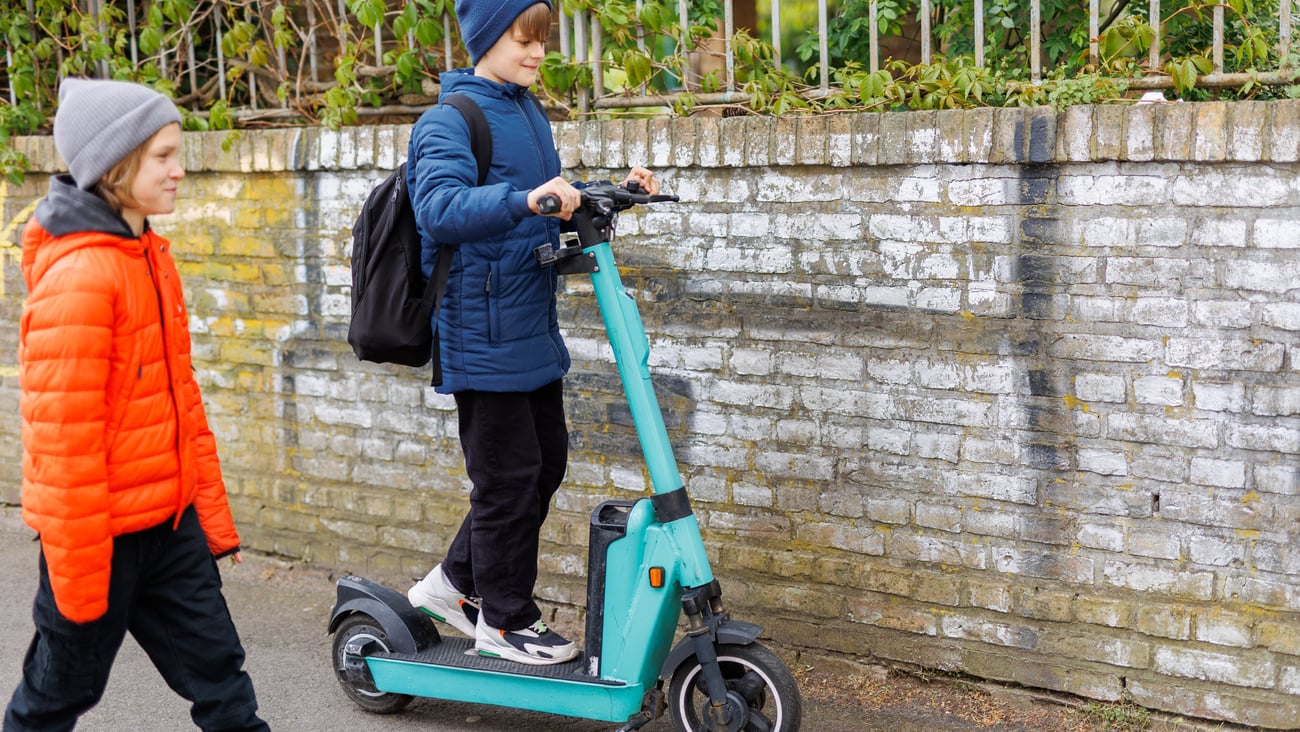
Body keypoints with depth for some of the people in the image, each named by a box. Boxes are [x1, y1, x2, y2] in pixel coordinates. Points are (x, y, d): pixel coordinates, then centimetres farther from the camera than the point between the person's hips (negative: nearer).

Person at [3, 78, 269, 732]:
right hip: (102, 530, -8)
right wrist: (80, 575, -17)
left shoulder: (150, 256, 8)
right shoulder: (77, 276, -21)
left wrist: (212, 517, 15)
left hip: (167, 518, 8)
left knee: (215, 664, 11)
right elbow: (63, 436, -21)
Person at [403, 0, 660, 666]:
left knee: (546, 460, 15)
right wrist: (523, 199, -42)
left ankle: (454, 582, 29)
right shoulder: (450, 121, -13)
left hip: (533, 328, 9)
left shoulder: (528, 112, 15)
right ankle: (504, 621, 15)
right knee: (509, 474, -1)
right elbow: (440, 207, -29)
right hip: (483, 330, -9)